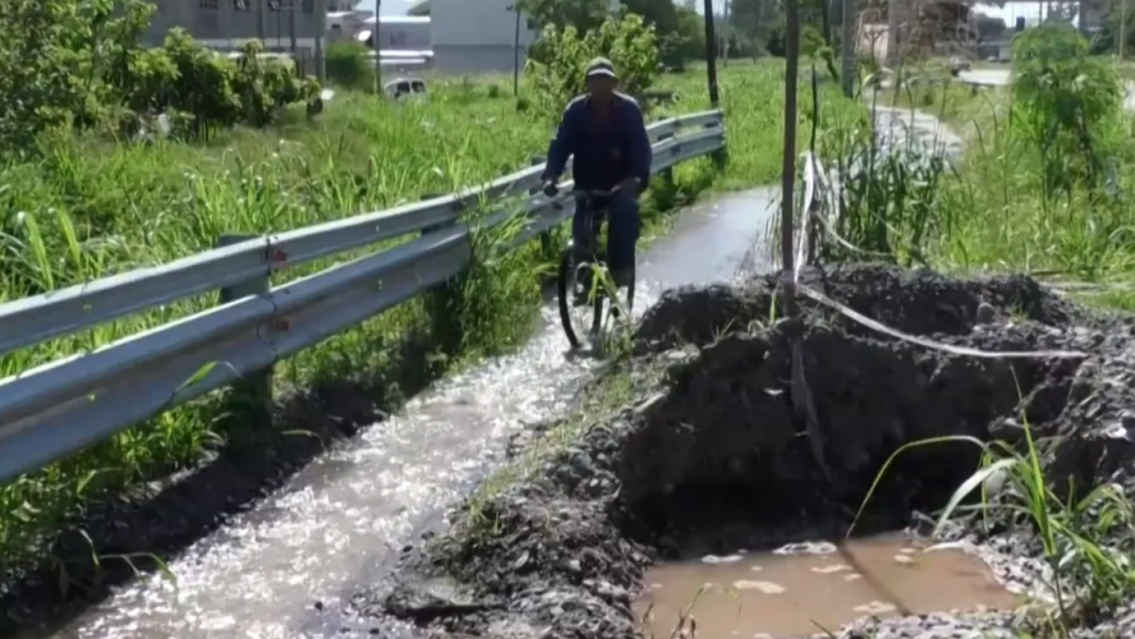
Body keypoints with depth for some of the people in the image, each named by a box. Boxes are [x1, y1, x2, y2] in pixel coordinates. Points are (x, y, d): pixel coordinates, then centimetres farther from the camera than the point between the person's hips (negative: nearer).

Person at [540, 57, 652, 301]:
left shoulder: (628, 109, -12)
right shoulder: (575, 110, -7)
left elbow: (641, 147, -18)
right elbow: (560, 145, -10)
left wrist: (637, 178, -37)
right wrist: (550, 177, -27)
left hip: (622, 182, -2)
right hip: (587, 183, 2)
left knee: (625, 212, -29)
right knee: (581, 230, -7)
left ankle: (621, 268, -15)